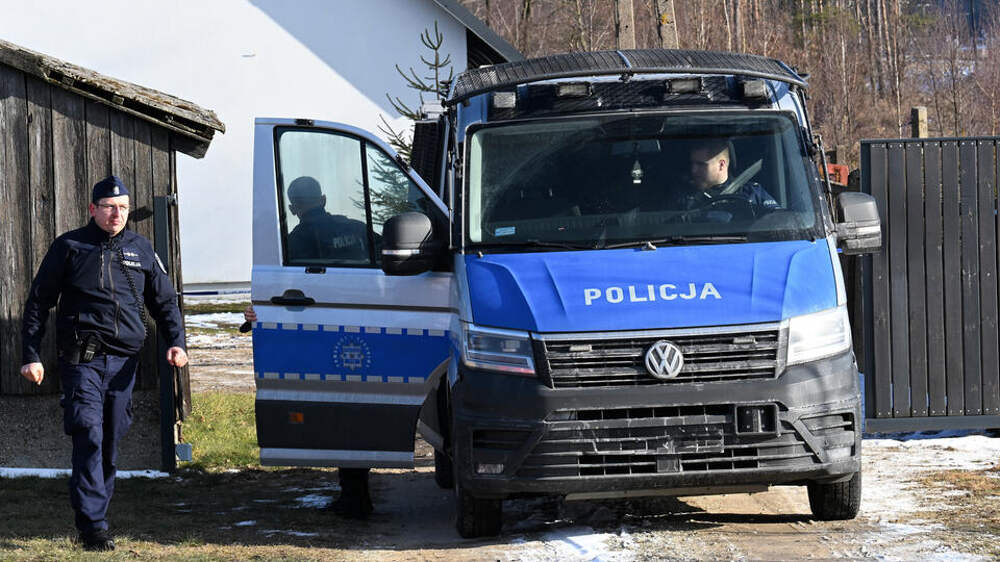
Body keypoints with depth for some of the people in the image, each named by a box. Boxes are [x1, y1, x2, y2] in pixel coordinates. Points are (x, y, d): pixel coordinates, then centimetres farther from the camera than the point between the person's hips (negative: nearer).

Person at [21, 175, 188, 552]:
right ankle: (93, 527, -17)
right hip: (82, 361, -4)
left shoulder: (140, 250, 13)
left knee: (111, 443, 8)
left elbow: (165, 301, 19)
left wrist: (176, 343, 3)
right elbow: (38, 304, 7)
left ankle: (95, 515, 21)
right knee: (89, 438, -15)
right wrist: (31, 356, 0)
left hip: (124, 361, 4)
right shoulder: (69, 248, 4)